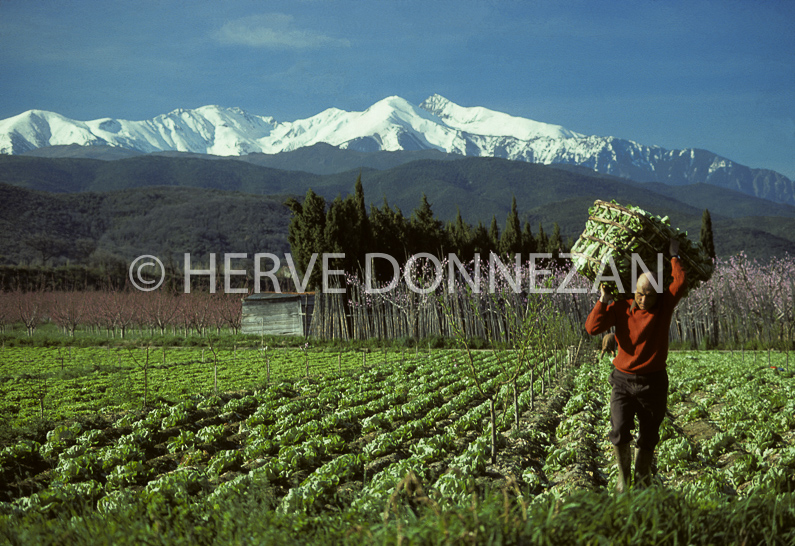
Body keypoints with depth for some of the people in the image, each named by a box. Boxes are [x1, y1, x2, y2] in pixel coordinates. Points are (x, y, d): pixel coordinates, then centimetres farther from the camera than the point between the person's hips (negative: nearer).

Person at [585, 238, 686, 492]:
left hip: (653, 383, 0)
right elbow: (592, 328, -12)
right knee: (619, 432, -14)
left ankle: (642, 481, 25)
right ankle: (623, 477, 8)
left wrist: (674, 256, -9)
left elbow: (680, 283, -20)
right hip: (623, 380, 0)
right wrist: (603, 300, -12)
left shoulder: (664, 305, -3)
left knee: (648, 439, 8)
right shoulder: (620, 308, -2)